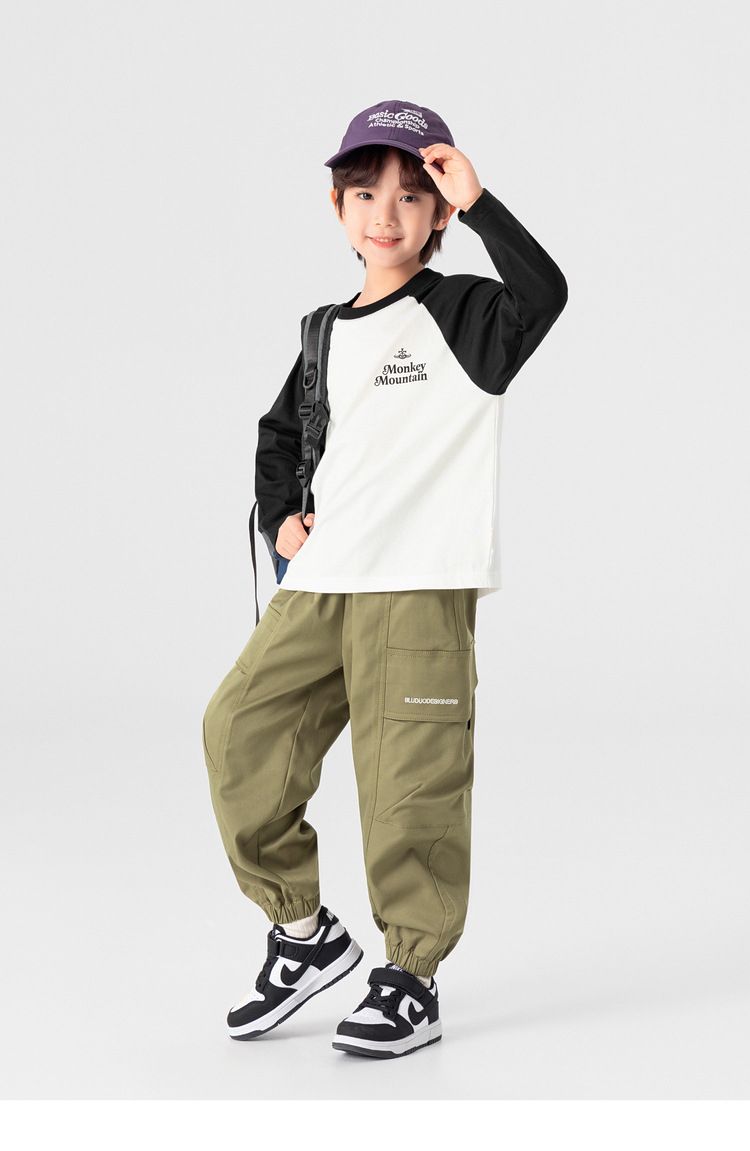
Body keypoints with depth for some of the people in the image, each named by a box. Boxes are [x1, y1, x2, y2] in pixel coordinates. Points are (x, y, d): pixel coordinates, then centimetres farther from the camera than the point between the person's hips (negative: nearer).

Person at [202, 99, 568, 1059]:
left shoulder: (458, 312, 0)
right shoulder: (330, 334, 18)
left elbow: (542, 295, -22)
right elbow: (281, 432, 31)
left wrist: (477, 204, -21)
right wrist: (281, 516, 15)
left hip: (419, 584, -6)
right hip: (319, 582, 7)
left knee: (409, 773, -8)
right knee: (242, 728, 1)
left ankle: (412, 980, 5)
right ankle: (305, 932, 17)